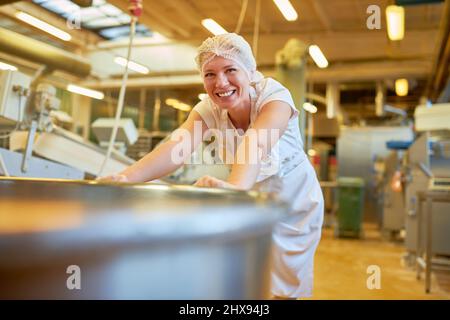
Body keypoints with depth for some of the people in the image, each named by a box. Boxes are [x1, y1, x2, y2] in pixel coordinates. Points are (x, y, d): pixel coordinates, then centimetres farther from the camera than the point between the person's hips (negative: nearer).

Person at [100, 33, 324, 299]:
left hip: (293, 200, -3)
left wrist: (236, 185, -69)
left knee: (285, 289, 5)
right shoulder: (209, 109, -16)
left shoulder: (274, 95, -26)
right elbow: (179, 144, -35)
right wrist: (126, 177, -54)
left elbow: (256, 143, -48)